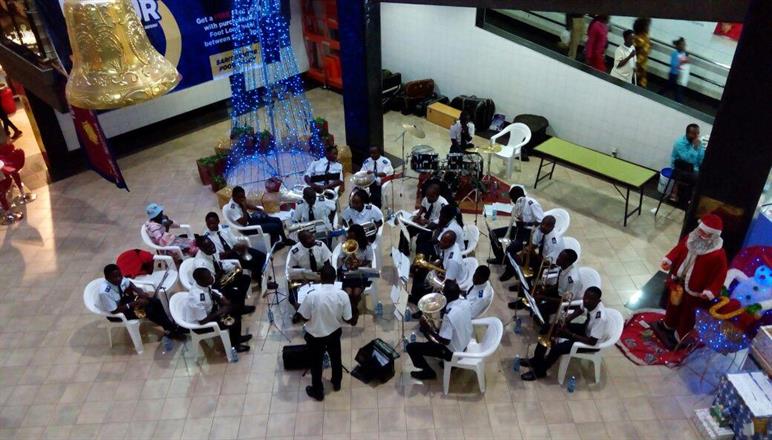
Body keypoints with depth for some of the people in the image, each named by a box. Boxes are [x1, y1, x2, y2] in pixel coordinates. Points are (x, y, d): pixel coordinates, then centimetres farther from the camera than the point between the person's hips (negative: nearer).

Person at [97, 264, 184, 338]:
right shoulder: (105, 292, -35)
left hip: (122, 299, 7)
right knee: (148, 311, -20)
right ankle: (172, 329, -1)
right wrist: (134, 304, -27)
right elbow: (114, 311, -27)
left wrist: (139, 291, -13)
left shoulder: (120, 280, -19)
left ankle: (170, 327, 4)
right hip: (114, 313, -6)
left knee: (155, 302, -7)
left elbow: (129, 283, 5)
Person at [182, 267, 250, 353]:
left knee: (235, 310, 7)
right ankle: (233, 345, 16)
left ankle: (237, 337, 27)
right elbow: (203, 321, -29)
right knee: (234, 322, -12)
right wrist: (220, 312, -20)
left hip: (207, 311, 8)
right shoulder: (197, 298, -39)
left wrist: (222, 299, -10)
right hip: (198, 324, -8)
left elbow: (212, 292, 6)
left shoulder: (203, 284, -17)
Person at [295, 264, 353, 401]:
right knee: (335, 358, 28)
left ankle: (318, 392, 37)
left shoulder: (312, 294, -27)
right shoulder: (343, 295, -20)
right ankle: (337, 383, 49)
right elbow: (348, 319, -12)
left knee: (316, 363, 19)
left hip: (315, 335, -2)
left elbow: (303, 316, -17)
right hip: (334, 333, 2)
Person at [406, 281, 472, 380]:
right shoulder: (466, 303, -13)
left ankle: (428, 372, 16)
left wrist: (428, 329, -20)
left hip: (452, 352, -8)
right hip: (464, 344, 8)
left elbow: (445, 341, -28)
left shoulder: (449, 315, -36)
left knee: (411, 347, -2)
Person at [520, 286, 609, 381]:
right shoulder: (587, 303, -18)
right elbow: (580, 311, 7)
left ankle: (539, 371, 5)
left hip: (593, 342, -8)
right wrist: (565, 321, -10)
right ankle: (537, 360, 14)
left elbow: (592, 341, -31)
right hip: (586, 329, 8)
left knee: (557, 348, -22)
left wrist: (570, 334, -26)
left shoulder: (600, 318, -38)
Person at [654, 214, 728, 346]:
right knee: (673, 304, 28)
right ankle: (668, 324, 54)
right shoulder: (691, 238, -11)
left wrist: (710, 291, -28)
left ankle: (679, 337, 34)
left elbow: (720, 274, -21)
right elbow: (679, 249, 6)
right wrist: (668, 260, -7)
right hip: (679, 280, 6)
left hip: (694, 289, -6)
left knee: (687, 313, 15)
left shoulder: (718, 254, -28)